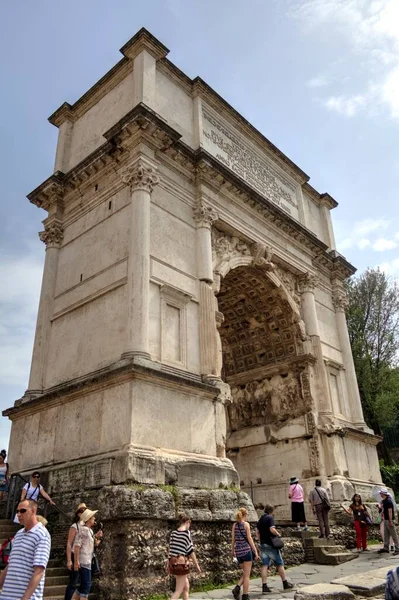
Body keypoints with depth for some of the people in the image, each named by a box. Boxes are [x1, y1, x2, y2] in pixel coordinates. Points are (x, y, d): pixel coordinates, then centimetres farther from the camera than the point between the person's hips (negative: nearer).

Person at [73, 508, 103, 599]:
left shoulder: (89, 530, 14)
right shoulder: (84, 529, -14)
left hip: (87, 561, 10)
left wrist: (97, 537, 3)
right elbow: (77, 545, -21)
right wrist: (76, 561, -24)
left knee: (84, 585, 16)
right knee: (86, 585, -4)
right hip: (83, 562, -10)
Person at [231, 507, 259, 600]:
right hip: (246, 550, -5)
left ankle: (237, 587, 0)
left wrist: (232, 550, 22)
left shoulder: (234, 525, 8)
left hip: (238, 551, 5)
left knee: (245, 573, 19)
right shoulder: (246, 524, -7)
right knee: (247, 575, 4)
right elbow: (249, 539, -9)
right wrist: (256, 552, -6)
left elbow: (233, 539, 10)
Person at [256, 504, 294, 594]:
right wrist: (278, 534, -6)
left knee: (264, 565, 4)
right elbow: (272, 529, -23)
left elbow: (257, 532, 15)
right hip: (271, 544, -7)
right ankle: (285, 583, 16)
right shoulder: (270, 518, -11)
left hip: (263, 545, 7)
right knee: (280, 564, 7)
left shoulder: (260, 519, 12)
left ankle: (264, 586, 0)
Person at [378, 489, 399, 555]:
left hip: (389, 520, -10)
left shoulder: (388, 501, -18)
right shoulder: (383, 501, 11)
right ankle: (386, 548, 18)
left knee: (393, 535, -3)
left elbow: (390, 511, -22)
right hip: (385, 520, 10)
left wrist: (390, 521, -23)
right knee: (386, 534, 13)